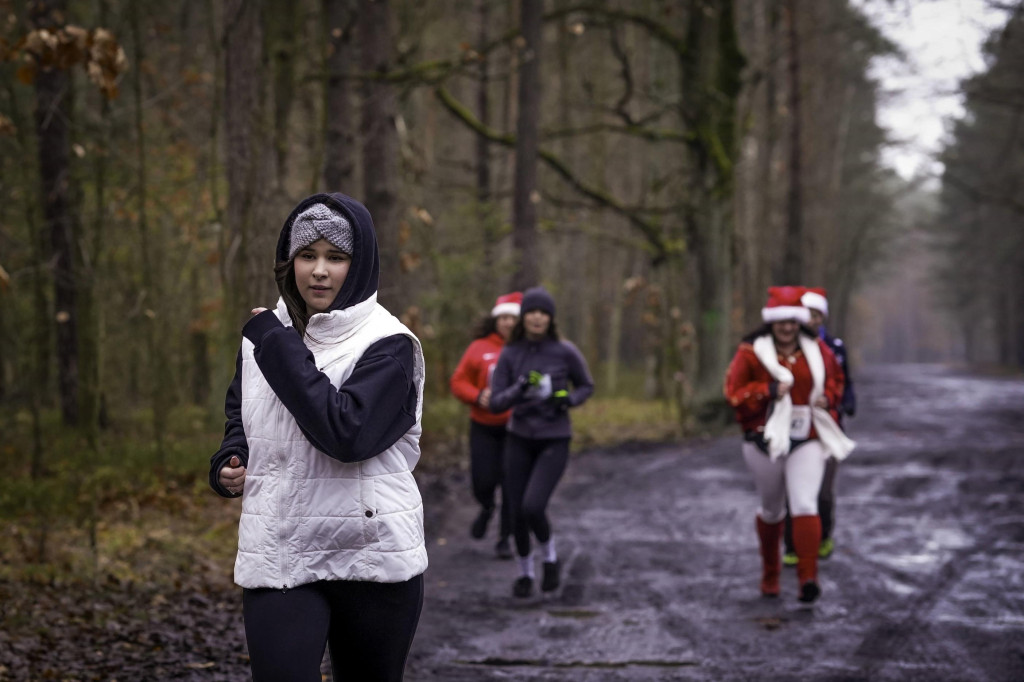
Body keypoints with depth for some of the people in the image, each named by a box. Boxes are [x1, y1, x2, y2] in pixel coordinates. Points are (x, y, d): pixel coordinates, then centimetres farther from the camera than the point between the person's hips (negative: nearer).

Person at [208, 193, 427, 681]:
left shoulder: (387, 344, -8)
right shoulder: (263, 335, 7)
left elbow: (346, 432, -24)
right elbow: (239, 416, 26)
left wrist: (280, 348, -18)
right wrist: (229, 461, 4)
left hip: (372, 558, -3)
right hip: (278, 559, 3)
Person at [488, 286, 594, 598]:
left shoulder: (566, 351, -11)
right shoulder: (509, 354, -5)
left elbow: (586, 387, 6)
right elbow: (496, 405, -8)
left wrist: (568, 400, -16)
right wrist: (519, 390, -28)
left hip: (554, 442, -3)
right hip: (520, 440, 3)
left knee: (532, 508, -20)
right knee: (517, 514, 4)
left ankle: (550, 556, 11)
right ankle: (525, 571, 31)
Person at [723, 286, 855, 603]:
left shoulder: (818, 351, 5)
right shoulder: (751, 353, -5)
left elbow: (835, 380, 21)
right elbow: (734, 392, -9)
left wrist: (827, 398, 0)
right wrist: (768, 392, -22)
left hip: (807, 441, 1)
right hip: (766, 442, -1)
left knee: (805, 505, -16)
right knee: (772, 510, 13)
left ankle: (808, 577, -20)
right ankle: (770, 573, 34)